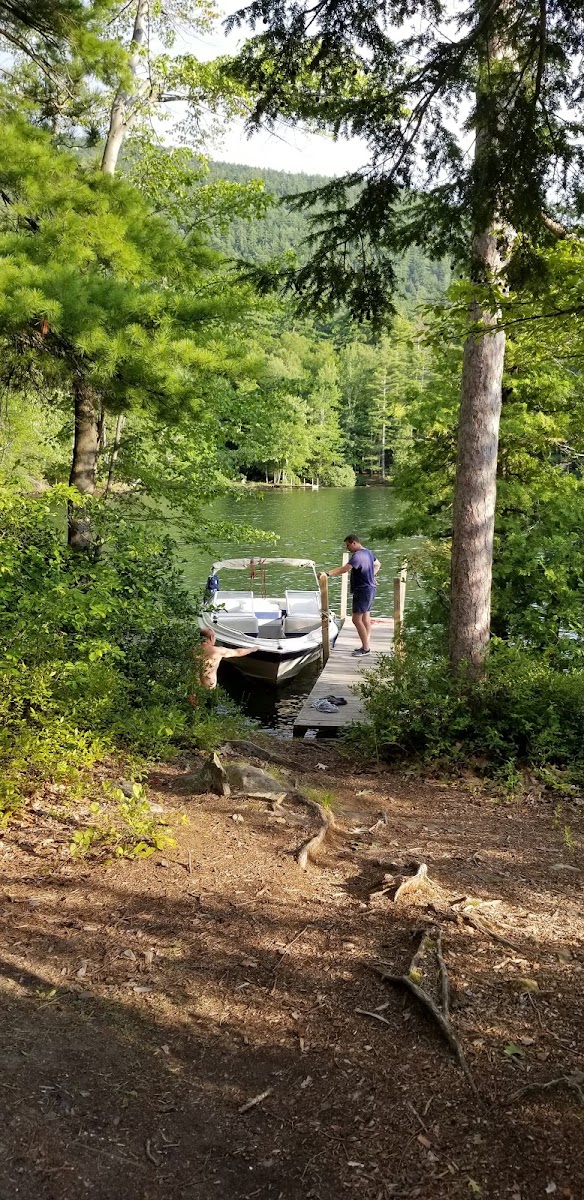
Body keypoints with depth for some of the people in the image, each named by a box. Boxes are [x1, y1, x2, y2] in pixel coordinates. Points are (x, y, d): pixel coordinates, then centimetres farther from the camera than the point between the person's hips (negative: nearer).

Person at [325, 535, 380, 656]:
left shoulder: (358, 556, -20)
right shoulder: (368, 552, 12)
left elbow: (345, 569, -32)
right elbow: (377, 564, 30)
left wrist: (328, 573, -35)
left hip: (362, 590, -10)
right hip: (370, 589, 10)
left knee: (357, 619, -8)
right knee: (366, 619, 13)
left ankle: (366, 648, -6)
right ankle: (366, 645, 17)